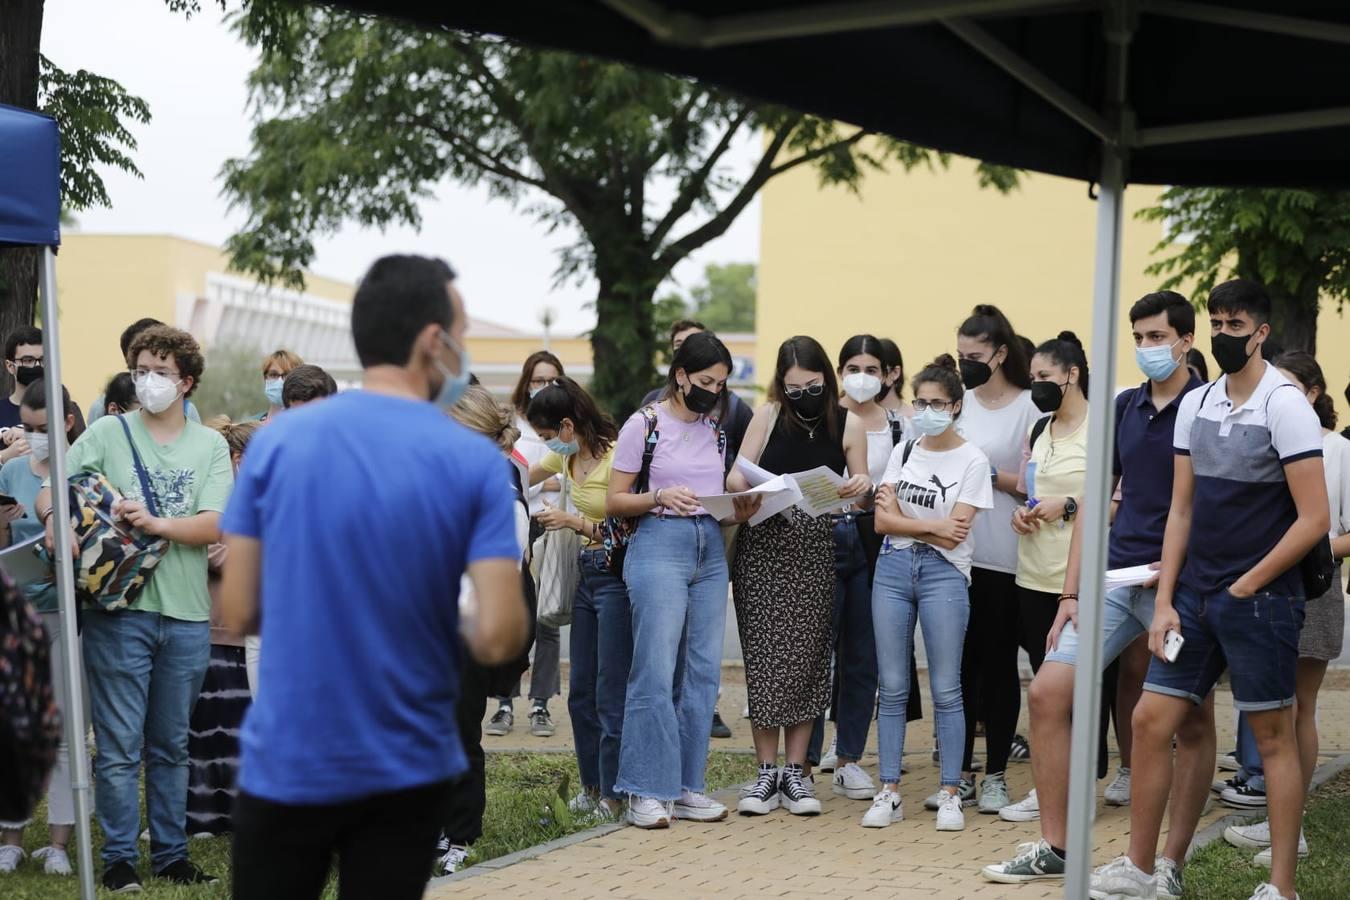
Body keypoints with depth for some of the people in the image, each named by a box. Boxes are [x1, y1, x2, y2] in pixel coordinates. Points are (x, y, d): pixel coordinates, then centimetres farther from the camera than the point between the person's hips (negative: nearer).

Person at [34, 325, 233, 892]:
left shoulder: (210, 445, 7)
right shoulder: (108, 433, 3)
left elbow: (214, 527, -4)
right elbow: (49, 493, 1)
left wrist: (155, 523, -19)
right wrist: (56, 519, -21)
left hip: (186, 614, 2)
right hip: (119, 608, -2)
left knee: (171, 748, 13)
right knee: (119, 748, 0)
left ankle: (171, 855, 21)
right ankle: (119, 859, 10)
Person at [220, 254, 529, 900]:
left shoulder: (277, 440, -4)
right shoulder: (476, 462, -9)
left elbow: (239, 614, -2)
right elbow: (499, 637, -14)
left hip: (287, 761, 1)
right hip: (407, 767, -1)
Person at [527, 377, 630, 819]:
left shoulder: (615, 459, -18)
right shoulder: (567, 456, 6)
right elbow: (524, 478, 25)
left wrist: (573, 521, -16)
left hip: (615, 575, -9)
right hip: (586, 572, 9)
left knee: (611, 693, -4)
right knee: (581, 690, 12)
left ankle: (613, 794, 4)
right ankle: (593, 785, 22)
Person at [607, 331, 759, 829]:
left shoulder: (717, 428, 14)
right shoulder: (645, 424, -2)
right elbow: (614, 501, -2)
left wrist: (741, 508, -1)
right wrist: (659, 497, -19)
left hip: (710, 548, 6)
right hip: (659, 543, -6)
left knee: (702, 671, 5)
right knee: (656, 671, -9)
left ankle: (686, 786, 12)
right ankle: (647, 791, -3)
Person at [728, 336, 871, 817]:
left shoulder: (849, 425, 3)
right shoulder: (769, 415, 2)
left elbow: (861, 490, 8)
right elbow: (736, 478, -1)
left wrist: (861, 487, -16)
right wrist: (746, 485, -24)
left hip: (815, 553, 1)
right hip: (763, 547, 0)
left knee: (806, 660, 3)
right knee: (764, 657, -1)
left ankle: (795, 771, 12)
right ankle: (767, 772, 7)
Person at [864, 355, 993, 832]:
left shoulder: (972, 460, -3)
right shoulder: (903, 452, 9)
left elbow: (954, 534, -10)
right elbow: (882, 521, 1)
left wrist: (900, 515, -4)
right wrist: (932, 526, -9)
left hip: (944, 574, -4)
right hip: (894, 569, 4)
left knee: (945, 689, -2)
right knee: (892, 686, 5)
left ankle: (950, 795, 6)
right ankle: (889, 792, 9)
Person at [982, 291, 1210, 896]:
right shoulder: (1124, 408, 12)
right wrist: (1070, 595, 9)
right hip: (1116, 578, 6)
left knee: (1192, 722, 1)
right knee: (1047, 693, -1)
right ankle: (1053, 847, 8)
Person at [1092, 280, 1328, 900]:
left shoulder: (1283, 405, -10)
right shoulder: (1195, 406, 9)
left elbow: (1314, 518, -14)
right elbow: (1182, 509, 11)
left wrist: (1246, 587, -11)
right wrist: (1165, 601, 5)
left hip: (1260, 599, -6)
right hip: (1195, 594, 6)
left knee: (1273, 736, 2)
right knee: (1150, 720, 5)